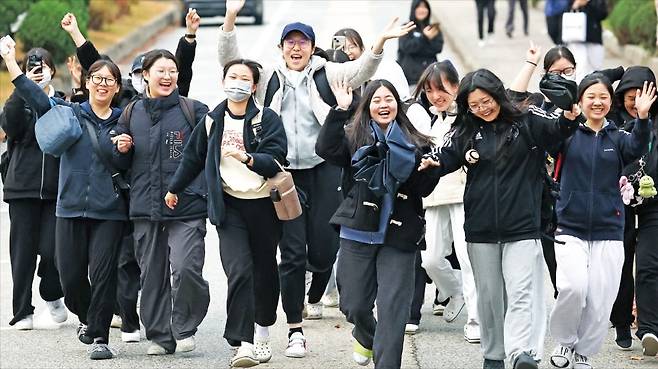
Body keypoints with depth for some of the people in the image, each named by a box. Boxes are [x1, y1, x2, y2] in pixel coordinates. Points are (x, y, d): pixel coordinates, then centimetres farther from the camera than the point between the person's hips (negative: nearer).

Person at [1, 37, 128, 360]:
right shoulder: (69, 113, 5)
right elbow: (38, 98, -10)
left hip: (109, 212, -1)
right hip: (71, 208, 1)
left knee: (103, 272, -8)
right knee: (70, 274, 2)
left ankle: (100, 337, 1)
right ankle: (87, 318, 31)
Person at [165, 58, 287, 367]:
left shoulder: (267, 119, -4)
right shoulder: (213, 121, 5)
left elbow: (275, 159, -16)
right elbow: (193, 156, 20)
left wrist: (247, 157, -34)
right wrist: (174, 189, 30)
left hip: (263, 203, 0)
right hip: (229, 205, 0)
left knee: (264, 269, 10)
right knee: (239, 270, -15)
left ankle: (262, 332, 31)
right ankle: (245, 343, -19)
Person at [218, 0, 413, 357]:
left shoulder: (326, 74, 6)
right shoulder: (268, 78, 9)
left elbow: (360, 70, -8)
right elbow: (230, 61, 0)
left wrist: (380, 42, -26)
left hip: (323, 170, 0)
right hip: (285, 174, 0)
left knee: (323, 248, 4)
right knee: (292, 252, -2)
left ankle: (315, 296, 38)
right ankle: (295, 329, 2)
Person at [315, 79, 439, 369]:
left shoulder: (416, 144, 8)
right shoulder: (354, 138, 5)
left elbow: (426, 187, 1)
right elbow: (326, 148, -14)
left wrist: (409, 163, -15)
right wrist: (340, 109, -17)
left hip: (398, 235, 0)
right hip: (358, 234, 1)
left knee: (392, 307, -7)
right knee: (354, 304, 10)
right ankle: (366, 336, 43)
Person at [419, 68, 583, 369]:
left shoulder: (527, 122, -2)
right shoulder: (466, 131, 5)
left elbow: (557, 129, -14)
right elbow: (447, 158, 2)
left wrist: (570, 118, -36)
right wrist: (431, 163, -20)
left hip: (522, 227, -3)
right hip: (480, 229, 3)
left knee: (520, 292, -12)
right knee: (489, 295, 12)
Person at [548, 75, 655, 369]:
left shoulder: (617, 138, 5)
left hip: (608, 232, 2)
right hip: (570, 228, -2)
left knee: (600, 300, -1)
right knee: (573, 287, -19)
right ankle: (564, 341, 6)